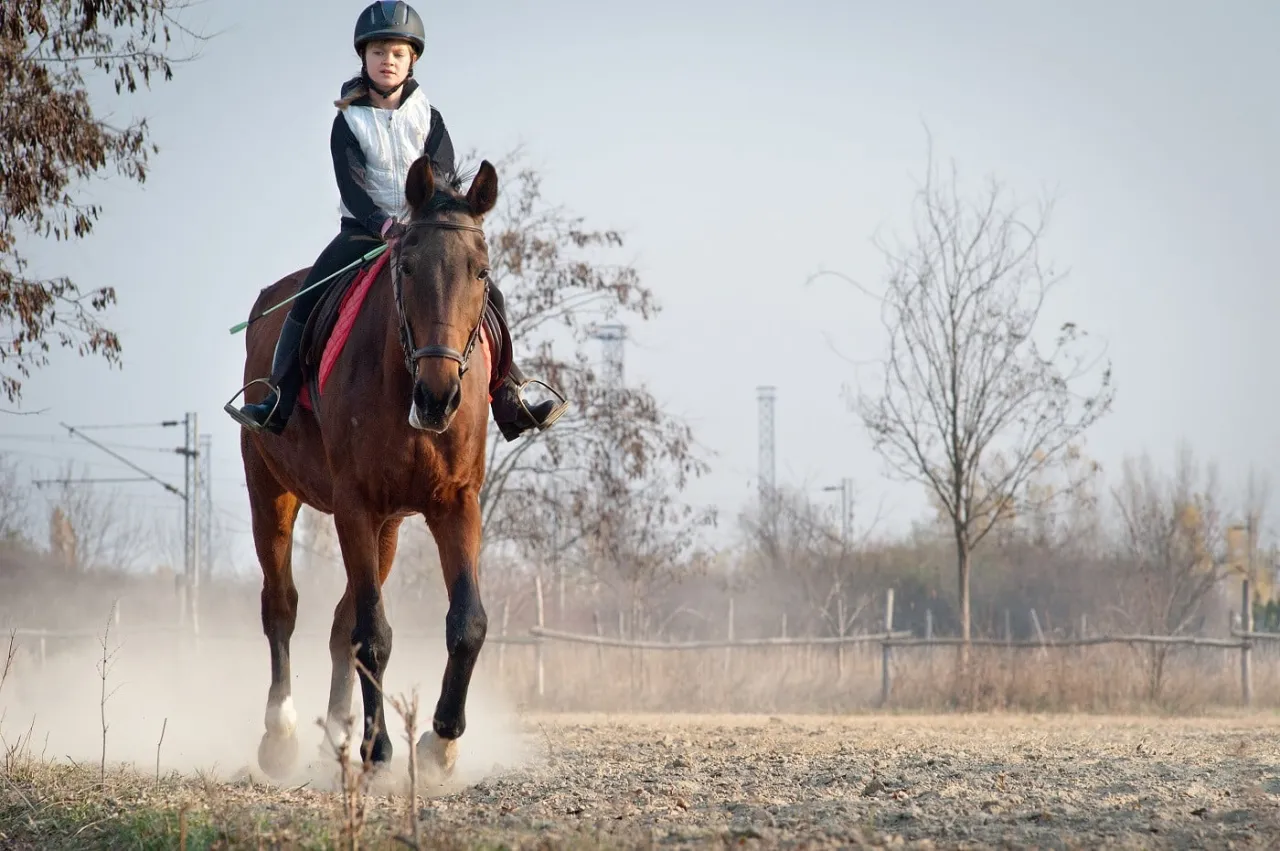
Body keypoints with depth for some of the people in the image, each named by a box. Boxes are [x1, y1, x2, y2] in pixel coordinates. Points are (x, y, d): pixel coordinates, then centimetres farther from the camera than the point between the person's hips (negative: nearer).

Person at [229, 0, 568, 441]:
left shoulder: (428, 118, 4)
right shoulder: (349, 121, -2)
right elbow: (351, 186, -12)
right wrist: (385, 225, -28)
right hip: (364, 230, -2)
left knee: (488, 297, -11)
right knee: (309, 296, -21)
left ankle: (511, 406, -6)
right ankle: (277, 402, -19)